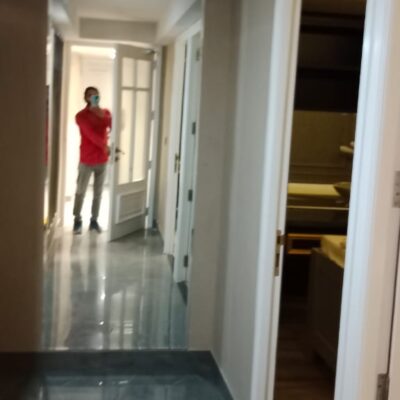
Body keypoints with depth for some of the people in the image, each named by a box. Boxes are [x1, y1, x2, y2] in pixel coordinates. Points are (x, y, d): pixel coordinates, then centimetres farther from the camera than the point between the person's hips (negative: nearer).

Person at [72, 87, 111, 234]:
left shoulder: (105, 113, 7)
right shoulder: (81, 116, -8)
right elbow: (91, 134, -18)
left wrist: (102, 115, -17)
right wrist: (105, 146, -24)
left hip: (102, 159, 4)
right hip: (86, 160, -4)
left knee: (98, 192, 9)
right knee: (80, 191, 2)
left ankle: (94, 220, 19)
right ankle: (77, 220, 15)